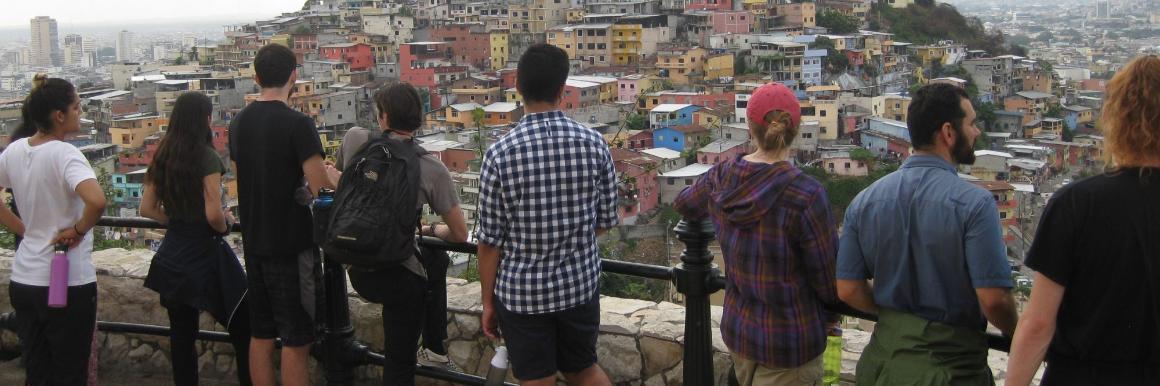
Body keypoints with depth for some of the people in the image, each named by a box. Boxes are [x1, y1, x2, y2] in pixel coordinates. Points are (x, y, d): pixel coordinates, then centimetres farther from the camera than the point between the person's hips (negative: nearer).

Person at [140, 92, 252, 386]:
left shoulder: (162, 157, 5)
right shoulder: (206, 156, -15)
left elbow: (147, 208, 10)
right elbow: (213, 214, -22)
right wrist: (224, 224, -2)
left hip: (172, 256, 7)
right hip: (205, 254, -7)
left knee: (181, 334, 12)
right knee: (242, 329, 5)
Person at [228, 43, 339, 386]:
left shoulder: (239, 123, 6)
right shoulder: (298, 123, -16)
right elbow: (321, 187, -19)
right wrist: (334, 177, 2)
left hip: (254, 242, 7)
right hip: (292, 245, -7)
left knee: (260, 335, 14)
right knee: (296, 341, 0)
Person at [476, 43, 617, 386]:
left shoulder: (500, 154, -15)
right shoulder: (594, 143, -8)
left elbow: (490, 240, -11)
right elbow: (605, 222, 1)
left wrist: (488, 301, 1)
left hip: (522, 291, -2)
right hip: (580, 284, 3)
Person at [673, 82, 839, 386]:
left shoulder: (722, 177, -7)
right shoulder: (806, 195, -24)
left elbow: (684, 204, 16)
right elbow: (829, 278, -14)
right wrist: (831, 316, 7)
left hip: (737, 329, 6)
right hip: (790, 343, -6)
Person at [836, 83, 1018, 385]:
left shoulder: (864, 201, -2)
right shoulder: (974, 203, -17)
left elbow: (848, 290, -1)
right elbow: (993, 300, -20)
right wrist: (1013, 333, 1)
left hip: (883, 361, 4)